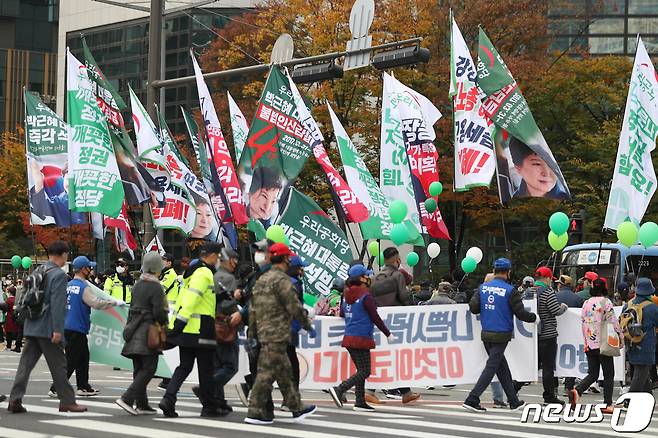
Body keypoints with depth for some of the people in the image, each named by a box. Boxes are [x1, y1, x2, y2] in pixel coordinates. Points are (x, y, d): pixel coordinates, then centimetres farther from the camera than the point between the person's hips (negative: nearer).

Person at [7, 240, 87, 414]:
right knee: (58, 365, 1)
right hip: (47, 328, -7)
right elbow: (57, 304, -18)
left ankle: (15, 399, -1)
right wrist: (57, 329, -19)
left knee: (26, 363, 5)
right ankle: (67, 401, 7)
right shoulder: (59, 275, -11)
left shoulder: (37, 271, 14)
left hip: (32, 326, 7)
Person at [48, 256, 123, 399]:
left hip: (68, 327, 9)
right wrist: (116, 302, -12)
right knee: (71, 360, -5)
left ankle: (83, 387, 20)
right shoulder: (84, 287, -16)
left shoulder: (69, 285, 11)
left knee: (83, 357, 16)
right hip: (77, 329, -9)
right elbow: (97, 303, -21)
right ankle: (55, 388, -5)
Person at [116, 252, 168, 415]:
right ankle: (127, 398, -17)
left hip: (135, 330, 8)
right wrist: (165, 323, 2)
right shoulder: (155, 287, -13)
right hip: (149, 331, -8)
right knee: (148, 368, -5)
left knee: (139, 369, 11)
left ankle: (141, 404, 13)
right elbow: (158, 312, -16)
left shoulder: (137, 285, 11)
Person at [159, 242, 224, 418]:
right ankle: (208, 406, 11)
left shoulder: (194, 271, 17)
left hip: (186, 329, 9)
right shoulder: (204, 273, -14)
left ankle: (168, 399, -4)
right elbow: (191, 298, -22)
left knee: (185, 365, 11)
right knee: (205, 368, 3)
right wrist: (180, 321, -25)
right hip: (200, 327, -9)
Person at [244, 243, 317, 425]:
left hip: (263, 333, 10)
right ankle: (255, 412, -8)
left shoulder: (261, 280, 17)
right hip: (277, 334, -10)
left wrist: (251, 335, 20)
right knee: (267, 372, -8)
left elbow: (253, 309, 18)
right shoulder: (281, 279, -12)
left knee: (284, 372, 15)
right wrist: (308, 326, -3)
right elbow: (294, 306, -13)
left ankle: (297, 408, 21)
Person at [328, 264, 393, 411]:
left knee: (361, 370, 13)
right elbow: (375, 318, -12)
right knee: (364, 372, -5)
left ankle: (360, 402, 11)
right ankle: (339, 390, -16)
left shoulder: (347, 295, 9)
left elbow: (342, 314, 19)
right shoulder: (366, 297, -13)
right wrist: (388, 334, -3)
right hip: (361, 339, -8)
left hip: (349, 338, 8)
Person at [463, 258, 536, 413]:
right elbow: (520, 313, -10)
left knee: (502, 367, 14)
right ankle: (472, 399, -9)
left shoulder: (483, 287, 3)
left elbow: (473, 307, -2)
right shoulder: (510, 291, -11)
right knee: (491, 367, -2)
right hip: (501, 335, -6)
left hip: (486, 334, 6)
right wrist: (534, 317, 9)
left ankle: (514, 401, 21)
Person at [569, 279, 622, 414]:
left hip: (589, 344, 5)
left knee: (592, 374, 10)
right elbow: (613, 321, -10)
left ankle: (577, 391, -15)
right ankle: (607, 405, 3)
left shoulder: (586, 303, 9)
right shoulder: (605, 302, -8)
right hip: (603, 344, -5)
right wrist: (620, 336, 1)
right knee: (608, 374, 4)